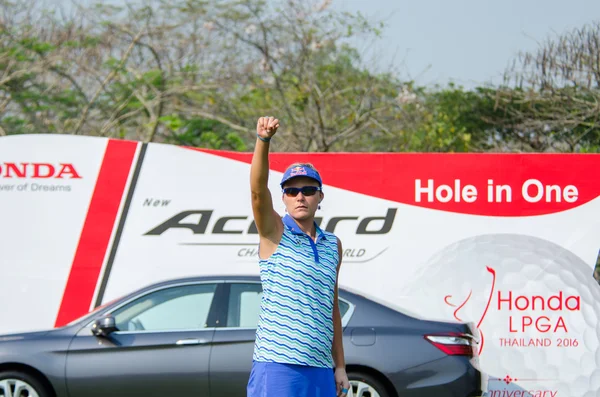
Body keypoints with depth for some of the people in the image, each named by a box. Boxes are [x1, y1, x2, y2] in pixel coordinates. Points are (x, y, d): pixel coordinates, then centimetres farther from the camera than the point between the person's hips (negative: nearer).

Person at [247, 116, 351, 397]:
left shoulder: (332, 245, 16)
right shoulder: (275, 232, 2)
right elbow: (258, 191, -18)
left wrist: (340, 365, 16)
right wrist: (263, 141, -33)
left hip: (321, 371, 6)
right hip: (277, 366, -5)